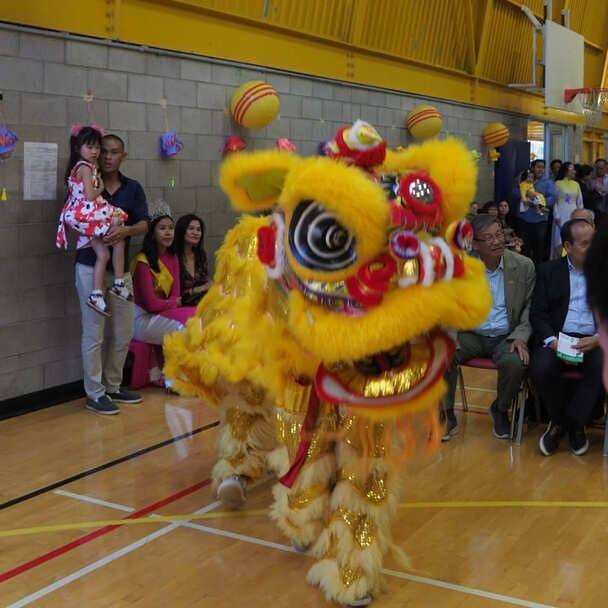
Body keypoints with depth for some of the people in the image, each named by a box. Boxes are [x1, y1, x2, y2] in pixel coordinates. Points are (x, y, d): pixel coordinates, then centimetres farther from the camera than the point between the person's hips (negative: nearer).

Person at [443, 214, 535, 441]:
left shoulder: (524, 266, -3)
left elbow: (531, 307, 3)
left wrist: (521, 336, -14)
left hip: (506, 337, 0)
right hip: (471, 335, 1)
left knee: (516, 362, -32)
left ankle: (500, 409, 0)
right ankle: (447, 414, -6)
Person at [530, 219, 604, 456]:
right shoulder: (549, 271, 10)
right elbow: (537, 314, 4)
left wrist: (599, 339, -13)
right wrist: (551, 340, -14)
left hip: (593, 341, 0)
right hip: (557, 337, 0)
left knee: (602, 368, -32)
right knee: (541, 368, -30)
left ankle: (573, 422, -10)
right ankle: (558, 419, -2)